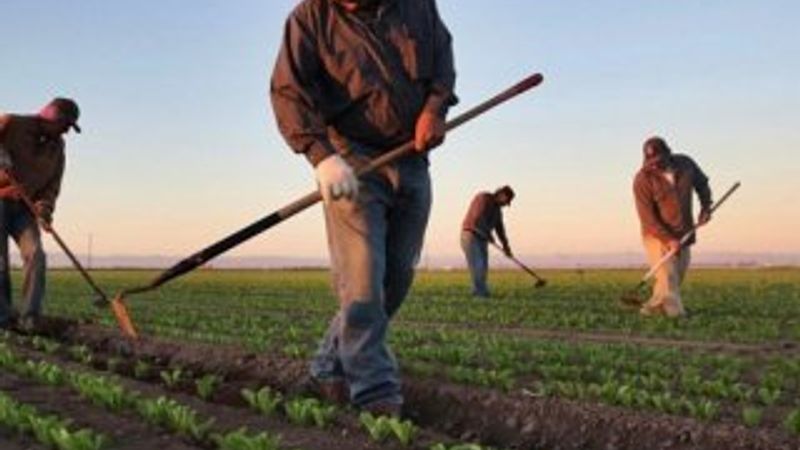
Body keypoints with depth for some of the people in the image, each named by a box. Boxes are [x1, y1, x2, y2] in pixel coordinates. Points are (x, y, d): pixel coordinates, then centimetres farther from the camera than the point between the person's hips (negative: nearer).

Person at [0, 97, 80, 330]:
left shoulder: (56, 146, 10)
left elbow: (53, 183, 8)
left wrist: (44, 207, -10)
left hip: (24, 207, 4)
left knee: (35, 254, -13)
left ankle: (30, 318, -13)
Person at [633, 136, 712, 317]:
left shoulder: (686, 164, -4)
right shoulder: (643, 180, -18)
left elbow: (702, 184, 17)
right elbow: (647, 217, -18)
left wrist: (706, 207, 1)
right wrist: (668, 240, -24)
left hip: (683, 235, 5)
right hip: (658, 236, -5)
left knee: (677, 277, 9)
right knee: (667, 279, -14)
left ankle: (651, 309, 20)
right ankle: (677, 314, -11)